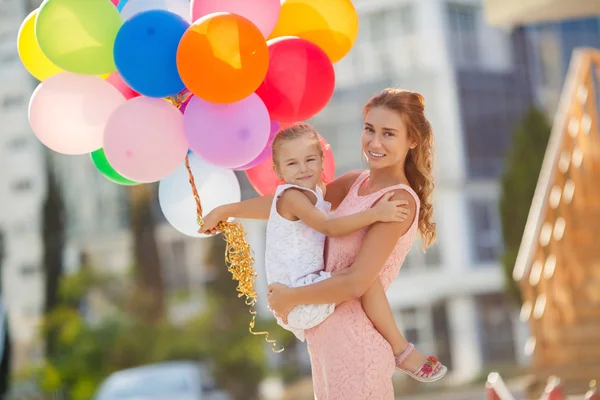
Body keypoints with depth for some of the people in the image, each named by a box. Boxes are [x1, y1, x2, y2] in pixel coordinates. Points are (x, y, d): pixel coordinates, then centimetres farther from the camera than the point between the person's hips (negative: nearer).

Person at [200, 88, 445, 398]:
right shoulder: (356, 183, 6)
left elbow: (356, 282, -21)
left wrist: (290, 297, -11)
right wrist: (228, 210, 18)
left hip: (355, 335, -7)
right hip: (327, 330, 8)